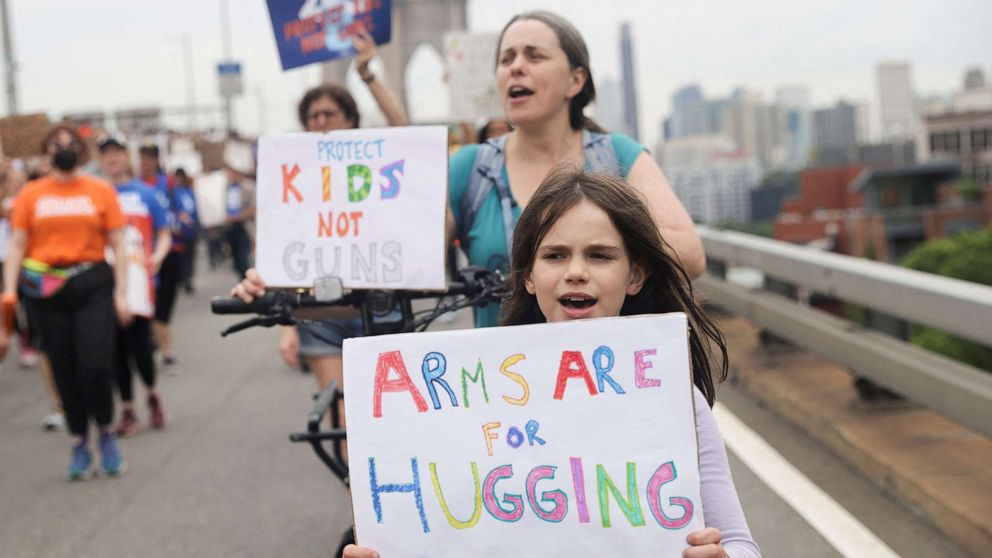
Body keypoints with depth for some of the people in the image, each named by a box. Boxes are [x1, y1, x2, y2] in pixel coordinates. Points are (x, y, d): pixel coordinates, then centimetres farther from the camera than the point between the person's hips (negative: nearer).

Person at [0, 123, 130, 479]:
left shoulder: (101, 191, 3)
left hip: (94, 285, -2)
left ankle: (105, 432, 14)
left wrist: (121, 292, -2)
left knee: (96, 365, -11)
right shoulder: (31, 195, 6)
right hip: (49, 290, 2)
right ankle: (79, 443, 21)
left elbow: (117, 245, 4)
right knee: (64, 370, 7)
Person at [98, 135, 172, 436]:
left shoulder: (147, 195, 6)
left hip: (137, 279, -2)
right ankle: (127, 410, 15)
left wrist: (157, 257, -12)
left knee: (140, 345, -7)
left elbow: (164, 234, 7)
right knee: (116, 349, 4)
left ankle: (152, 394, 20)